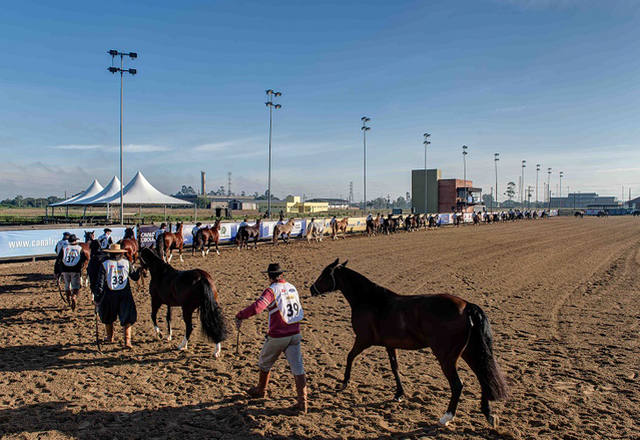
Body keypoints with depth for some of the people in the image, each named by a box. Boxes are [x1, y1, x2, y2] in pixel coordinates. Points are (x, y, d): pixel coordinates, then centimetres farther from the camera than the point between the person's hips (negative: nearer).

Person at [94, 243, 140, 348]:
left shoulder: (105, 264, -6)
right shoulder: (126, 263, -2)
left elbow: (100, 283, -7)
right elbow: (135, 277, 9)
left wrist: (96, 298, 0)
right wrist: (140, 270, 28)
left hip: (109, 295, 0)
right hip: (125, 295, 0)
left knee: (108, 318, 23)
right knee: (127, 318, 7)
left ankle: (110, 337, 39)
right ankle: (127, 340, -6)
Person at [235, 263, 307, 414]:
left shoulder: (272, 290, -14)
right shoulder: (292, 288, 8)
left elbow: (256, 307, -28)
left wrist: (239, 316, -18)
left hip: (277, 336, -5)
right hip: (295, 334, 5)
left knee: (265, 363, 20)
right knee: (297, 367, 3)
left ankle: (261, 390, 40)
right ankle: (302, 402, -2)